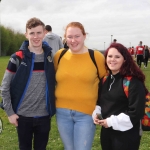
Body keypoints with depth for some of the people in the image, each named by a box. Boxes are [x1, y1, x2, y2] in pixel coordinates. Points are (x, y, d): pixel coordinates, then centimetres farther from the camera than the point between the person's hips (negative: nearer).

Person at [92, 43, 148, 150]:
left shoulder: (133, 82, -15)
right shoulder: (105, 79, 7)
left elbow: (136, 112, -19)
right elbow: (100, 101, 18)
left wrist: (112, 121, -18)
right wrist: (96, 113, -2)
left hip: (126, 134, -6)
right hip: (106, 132, 7)